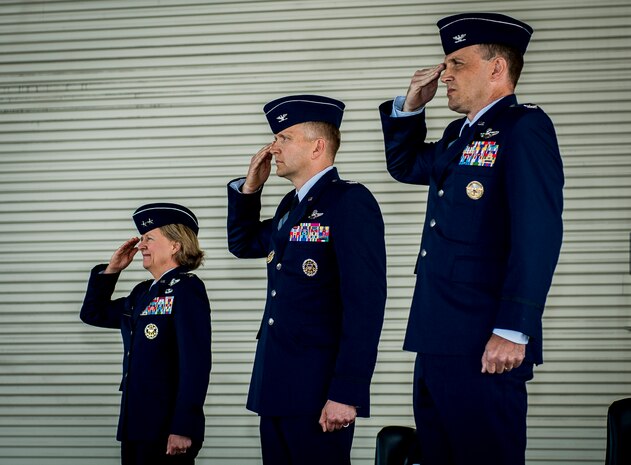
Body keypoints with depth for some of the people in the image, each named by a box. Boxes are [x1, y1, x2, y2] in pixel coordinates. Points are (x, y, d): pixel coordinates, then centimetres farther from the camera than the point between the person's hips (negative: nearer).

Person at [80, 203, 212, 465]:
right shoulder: (143, 293, 14)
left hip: (168, 429, -8)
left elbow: (196, 363, -17)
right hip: (134, 426, 8)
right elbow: (93, 313, 27)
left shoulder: (186, 288, -10)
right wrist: (111, 269, 13)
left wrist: (183, 429, -22)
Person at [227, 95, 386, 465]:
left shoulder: (350, 202, -12)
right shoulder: (291, 205, 15)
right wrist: (250, 187, 15)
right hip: (276, 391, 8)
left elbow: (365, 304, -18)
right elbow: (244, 244, 32)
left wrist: (346, 393, -23)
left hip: (319, 393, -8)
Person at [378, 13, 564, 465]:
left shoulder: (524, 127, -9)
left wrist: (512, 332, -24)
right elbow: (404, 165, 36)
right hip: (436, 344, 9)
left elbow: (538, 233, -18)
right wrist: (411, 105, 17)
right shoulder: (459, 136, 18)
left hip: (485, 350, -9)